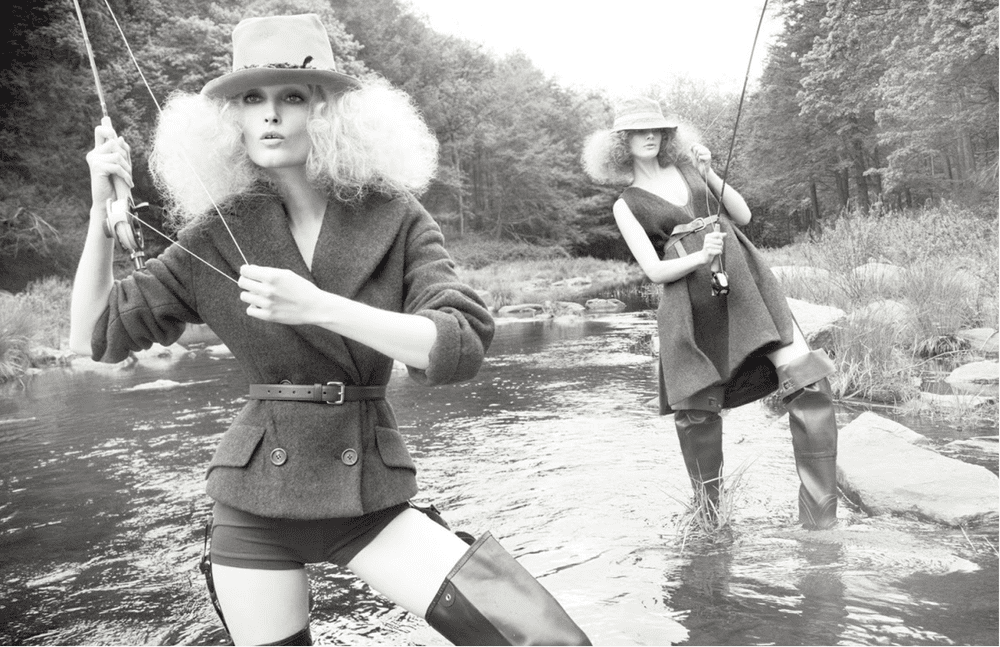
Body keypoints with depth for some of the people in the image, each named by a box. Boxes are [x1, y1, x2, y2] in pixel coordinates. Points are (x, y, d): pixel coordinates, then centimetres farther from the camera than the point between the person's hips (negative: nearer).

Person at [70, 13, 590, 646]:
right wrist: (103, 208, -8)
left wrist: (318, 307, -27)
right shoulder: (219, 237, -2)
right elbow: (97, 336, 4)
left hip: (370, 497, -1)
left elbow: (462, 349, -18)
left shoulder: (395, 219, -5)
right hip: (253, 504, 2)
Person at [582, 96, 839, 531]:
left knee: (808, 381, -14)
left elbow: (744, 215, 15)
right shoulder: (626, 205, 10)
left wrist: (709, 173, 3)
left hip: (745, 281, 2)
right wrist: (701, 257, -18)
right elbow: (654, 270, -1)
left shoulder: (688, 166, 19)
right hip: (691, 305, -2)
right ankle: (707, 517, 23)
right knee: (695, 410, 0)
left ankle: (820, 520, -10)